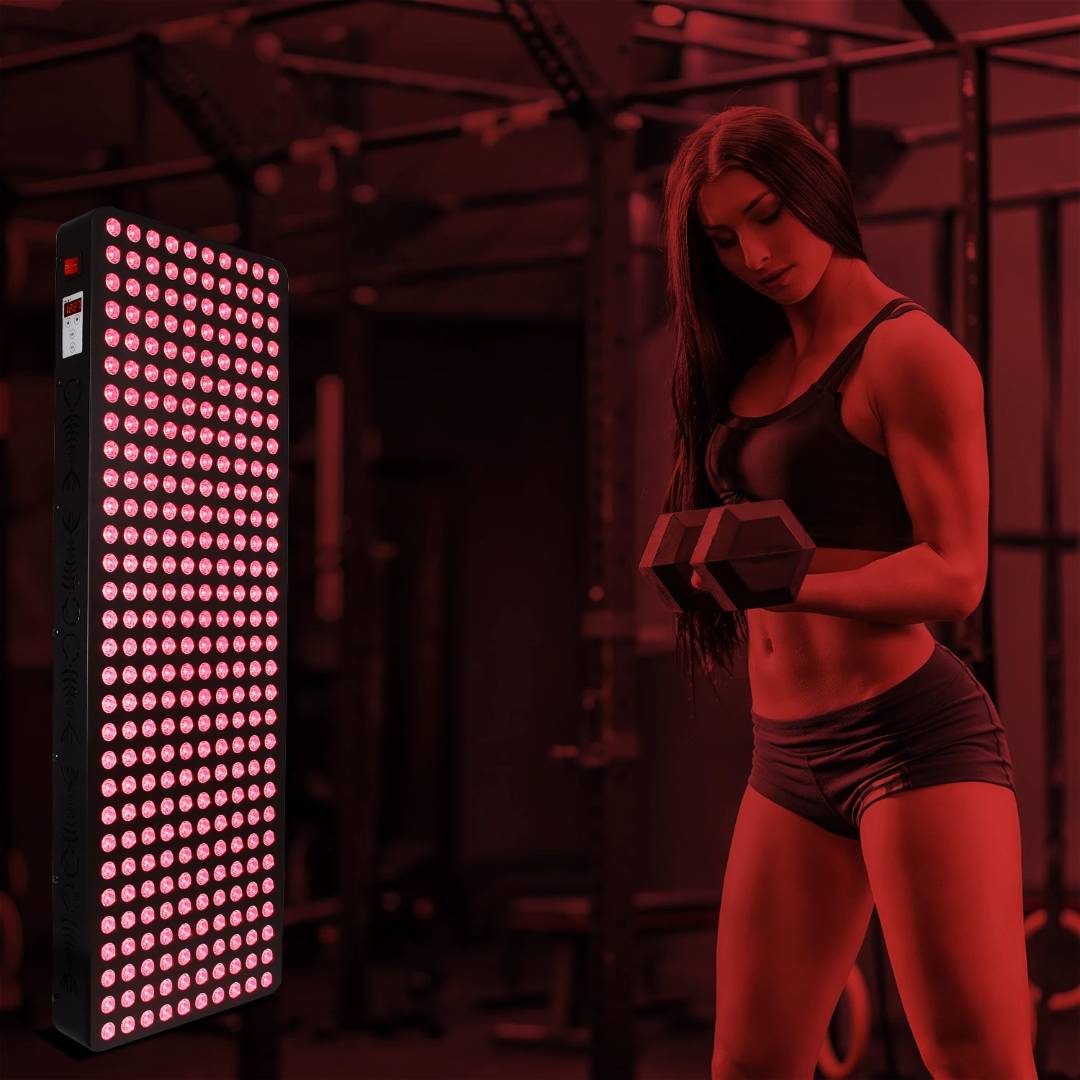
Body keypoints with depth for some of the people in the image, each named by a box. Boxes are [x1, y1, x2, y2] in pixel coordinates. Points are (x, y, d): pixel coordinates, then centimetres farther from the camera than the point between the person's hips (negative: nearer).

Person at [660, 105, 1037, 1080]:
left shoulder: (911, 352, -7)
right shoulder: (757, 362, 15)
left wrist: (795, 584, -29)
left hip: (915, 736, -7)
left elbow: (955, 575, -14)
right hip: (790, 756, 7)